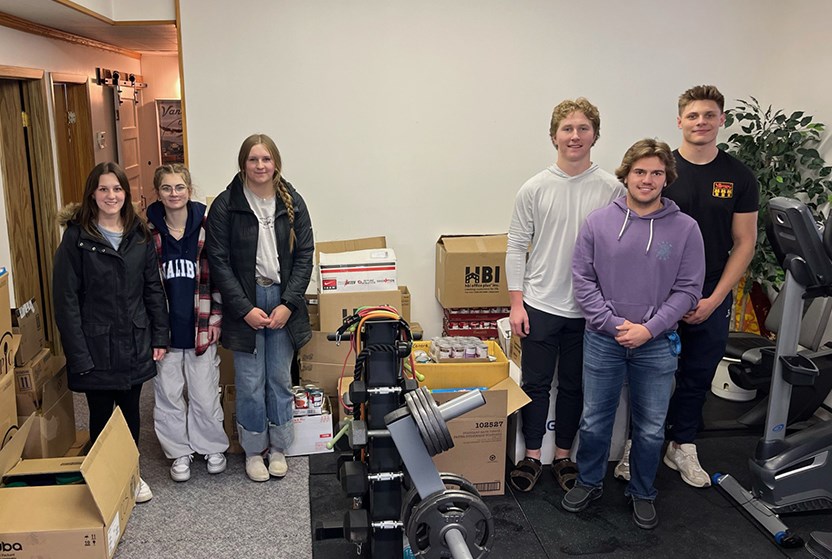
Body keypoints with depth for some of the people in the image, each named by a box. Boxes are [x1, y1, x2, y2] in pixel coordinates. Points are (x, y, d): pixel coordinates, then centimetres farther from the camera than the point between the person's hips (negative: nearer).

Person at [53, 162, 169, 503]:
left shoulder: (139, 235, 4)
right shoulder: (76, 237, -9)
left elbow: (153, 288, 7)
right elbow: (66, 299, -11)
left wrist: (159, 336, 2)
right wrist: (78, 354, -14)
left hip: (134, 343, 4)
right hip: (96, 345, -3)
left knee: (130, 410, 16)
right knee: (101, 415, 11)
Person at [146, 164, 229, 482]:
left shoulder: (207, 227, -4)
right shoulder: (148, 232, -3)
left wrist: (215, 319, -2)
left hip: (200, 328, -1)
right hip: (164, 328, 1)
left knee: (205, 394, 8)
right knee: (168, 395, 10)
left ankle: (212, 447, 29)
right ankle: (180, 452, 28)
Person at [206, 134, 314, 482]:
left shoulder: (292, 203, 1)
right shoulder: (225, 205, -6)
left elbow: (304, 257, 1)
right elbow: (219, 262, -7)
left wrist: (288, 304, -9)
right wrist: (245, 308, -13)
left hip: (283, 301, 2)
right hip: (244, 302, -2)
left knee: (280, 379, 11)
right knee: (250, 382, 4)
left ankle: (278, 448, 27)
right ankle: (254, 451, 23)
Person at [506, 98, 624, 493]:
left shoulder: (611, 189, -2)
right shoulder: (535, 188, -2)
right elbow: (516, 246, 1)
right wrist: (516, 303, -4)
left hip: (589, 308, 1)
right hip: (540, 305, 0)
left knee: (574, 386, 13)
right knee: (535, 384, 9)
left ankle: (563, 456, 30)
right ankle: (532, 456, 26)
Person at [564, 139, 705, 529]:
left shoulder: (685, 228, -5)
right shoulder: (598, 222, -5)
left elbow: (688, 289, -4)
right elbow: (582, 279, -4)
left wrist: (649, 328, -14)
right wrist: (612, 324, -13)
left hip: (657, 345, 0)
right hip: (603, 340, 0)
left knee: (651, 429, 14)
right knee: (594, 421, 14)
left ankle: (642, 493, 35)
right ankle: (589, 482, 36)